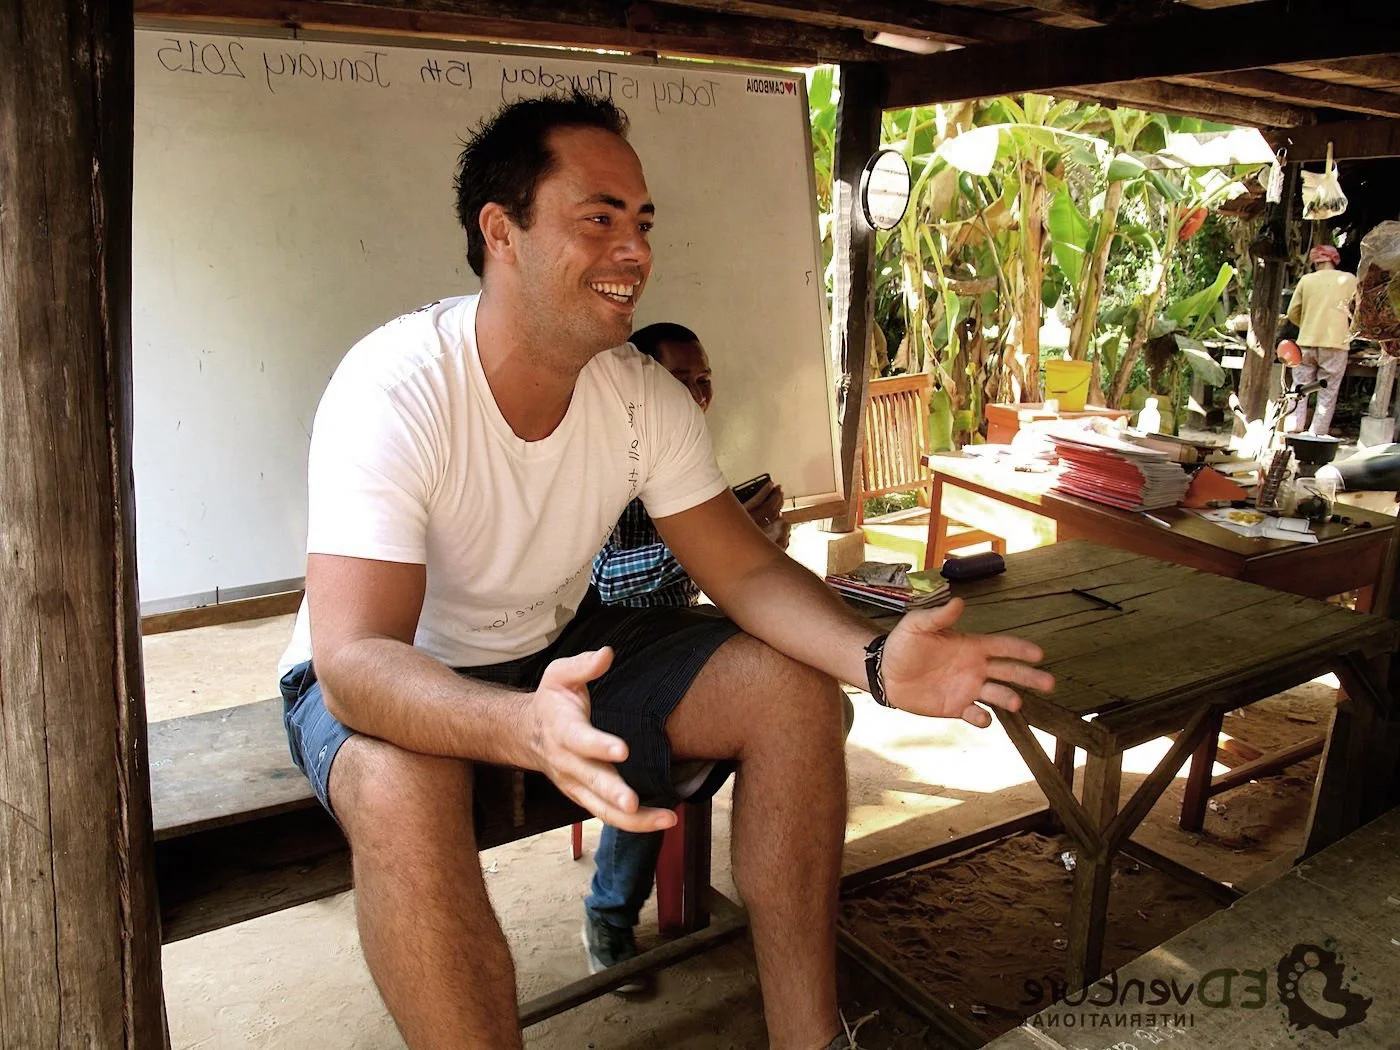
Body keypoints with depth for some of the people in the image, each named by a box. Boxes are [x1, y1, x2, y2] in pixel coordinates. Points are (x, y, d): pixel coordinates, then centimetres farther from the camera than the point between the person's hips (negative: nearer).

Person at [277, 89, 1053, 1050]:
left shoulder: (645, 396, -11)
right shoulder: (392, 392, -28)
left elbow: (747, 568, -9)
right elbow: (354, 658, -35)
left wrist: (874, 657, -29)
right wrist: (526, 728, -56)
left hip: (559, 644, 5)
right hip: (394, 676, -4)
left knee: (795, 692, -11)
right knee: (399, 791, -39)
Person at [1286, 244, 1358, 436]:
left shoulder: (1306, 280, 4)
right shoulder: (1349, 280, 4)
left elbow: (1292, 313, 6)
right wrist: (1350, 331, 26)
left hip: (1306, 343, 1)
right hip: (1335, 343, -1)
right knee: (1327, 396, 2)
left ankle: (1293, 433, 2)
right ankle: (1316, 437, -1)